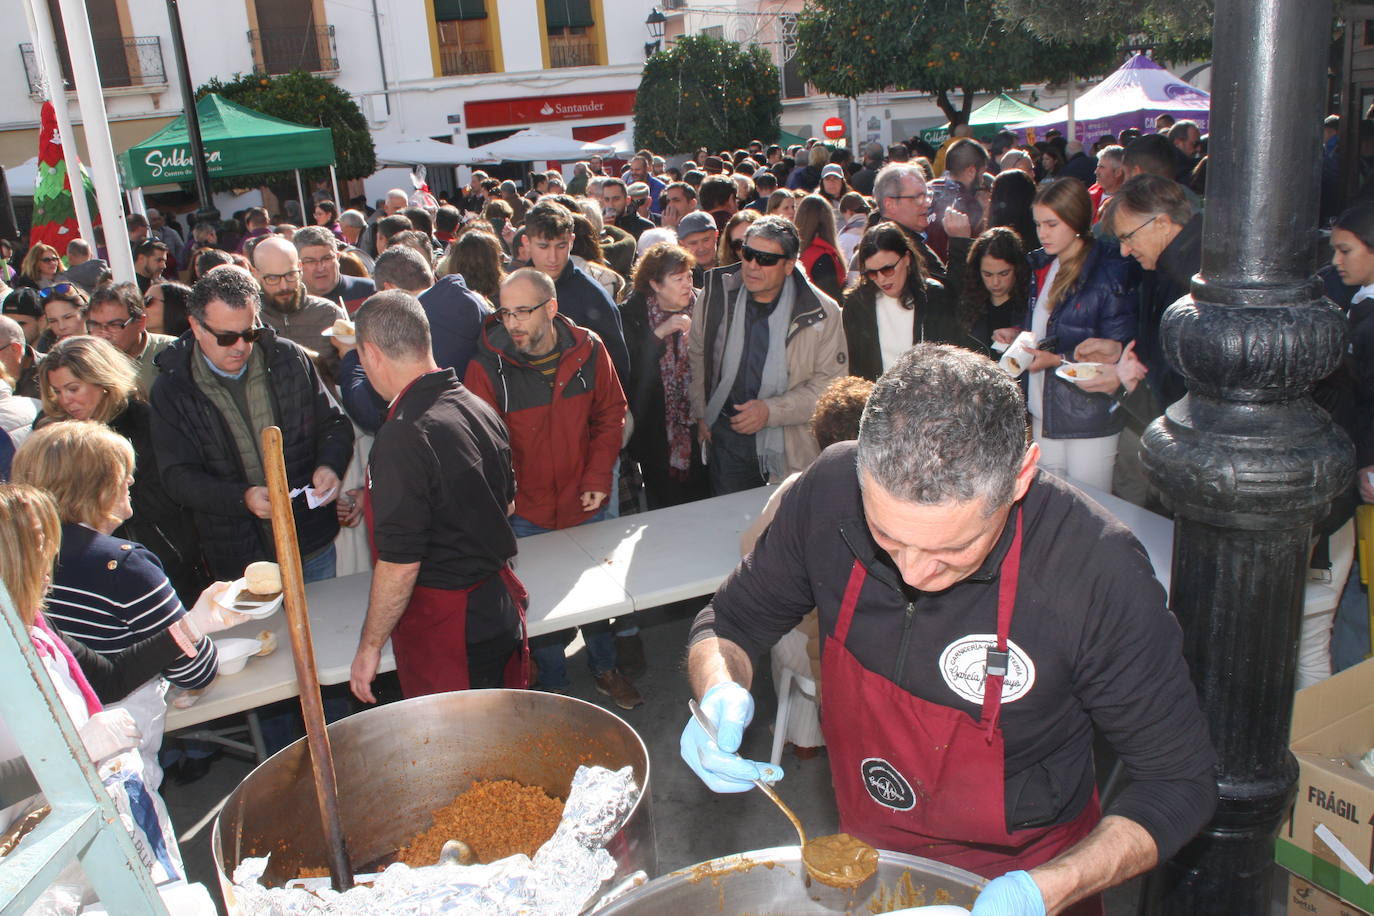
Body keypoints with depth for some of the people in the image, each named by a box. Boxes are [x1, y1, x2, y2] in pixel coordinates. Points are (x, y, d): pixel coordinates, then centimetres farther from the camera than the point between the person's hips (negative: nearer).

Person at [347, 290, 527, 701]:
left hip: (444, 630, -8)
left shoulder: (403, 438, -24)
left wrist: (369, 647, -10)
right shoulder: (481, 409, 2)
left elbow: (399, 564, -23)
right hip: (500, 603, 8)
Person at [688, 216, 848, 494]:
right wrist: (700, 413, 8)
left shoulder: (821, 313, -10)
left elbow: (831, 383, -8)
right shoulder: (717, 294, -2)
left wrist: (772, 411, -17)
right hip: (724, 438, 2)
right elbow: (697, 354, 11)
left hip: (789, 448, -2)